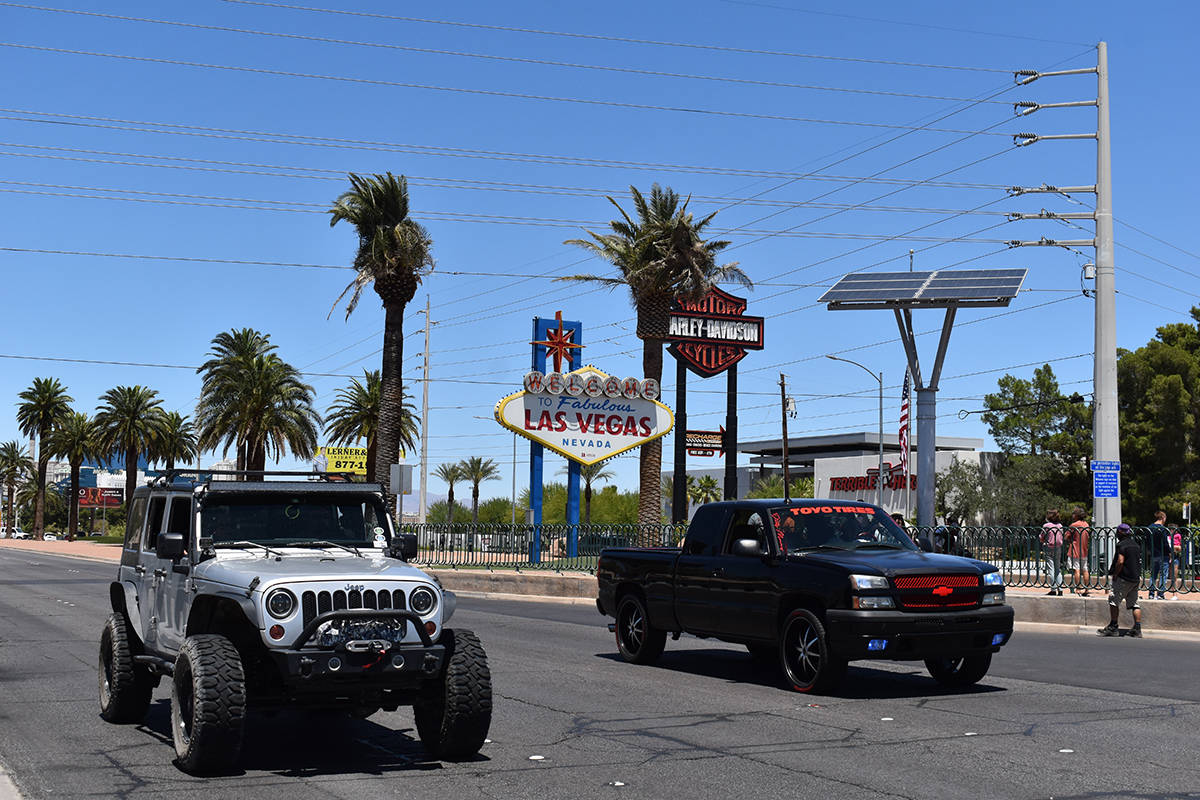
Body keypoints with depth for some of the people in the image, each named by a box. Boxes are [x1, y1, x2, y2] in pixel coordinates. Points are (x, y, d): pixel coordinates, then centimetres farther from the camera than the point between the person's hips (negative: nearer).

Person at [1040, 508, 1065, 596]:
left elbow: (1042, 539, -4)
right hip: (1058, 549, 5)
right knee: (1058, 570, 11)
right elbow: (1062, 538, 10)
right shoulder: (1060, 526, 3)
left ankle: (1053, 589, -2)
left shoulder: (1046, 526, -11)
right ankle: (1060, 589, 7)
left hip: (1049, 549, -5)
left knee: (1051, 570, -1)